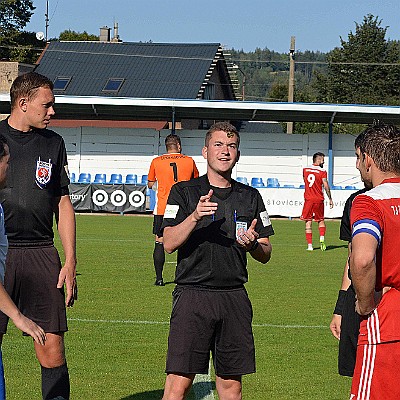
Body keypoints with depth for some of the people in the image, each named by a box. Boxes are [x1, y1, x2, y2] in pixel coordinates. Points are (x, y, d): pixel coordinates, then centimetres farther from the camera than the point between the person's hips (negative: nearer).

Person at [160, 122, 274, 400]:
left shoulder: (250, 197, 13)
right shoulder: (184, 192, 4)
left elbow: (266, 255, 15)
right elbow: (169, 244, -5)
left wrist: (253, 243, -8)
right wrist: (194, 217, -21)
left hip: (234, 298, 3)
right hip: (193, 294, -3)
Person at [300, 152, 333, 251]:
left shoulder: (305, 170, 6)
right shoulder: (322, 171, -6)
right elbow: (326, 186, -9)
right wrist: (330, 199, -2)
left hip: (308, 199, 1)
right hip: (319, 199, -1)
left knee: (308, 222, 3)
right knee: (321, 220, 15)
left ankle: (309, 245, -3)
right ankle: (322, 238, -6)